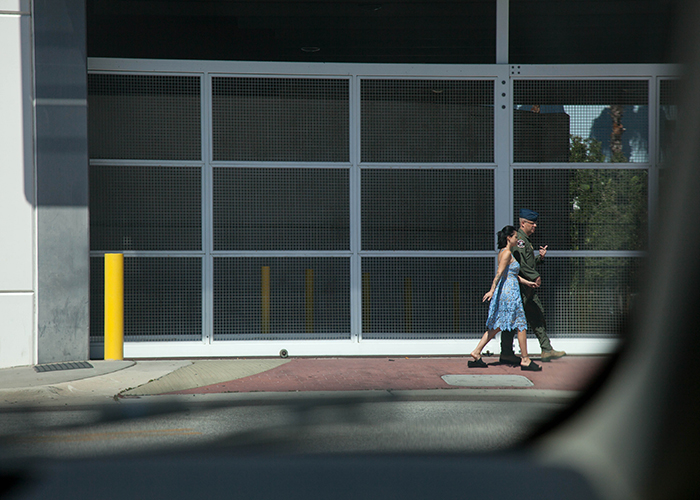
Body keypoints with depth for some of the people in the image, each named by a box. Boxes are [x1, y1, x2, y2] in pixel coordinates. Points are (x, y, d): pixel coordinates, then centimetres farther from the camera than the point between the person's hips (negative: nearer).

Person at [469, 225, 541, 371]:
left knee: (495, 326, 11)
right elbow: (499, 273, -21)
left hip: (502, 292, 10)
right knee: (521, 325, 0)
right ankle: (525, 360, 4)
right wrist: (492, 291, -27)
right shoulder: (507, 253, -13)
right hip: (510, 293, -10)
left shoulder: (503, 252, 17)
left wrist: (527, 282, 28)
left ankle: (476, 353, 7)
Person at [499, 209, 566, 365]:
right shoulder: (519, 239, -12)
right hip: (519, 286, -11)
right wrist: (535, 276, -19)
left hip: (529, 288, 11)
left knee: (538, 316, 11)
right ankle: (506, 354, -1)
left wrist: (540, 257, 9)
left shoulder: (526, 240, 21)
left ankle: (547, 350, 15)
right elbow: (520, 263, -23)